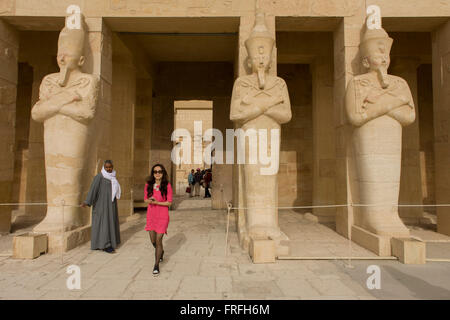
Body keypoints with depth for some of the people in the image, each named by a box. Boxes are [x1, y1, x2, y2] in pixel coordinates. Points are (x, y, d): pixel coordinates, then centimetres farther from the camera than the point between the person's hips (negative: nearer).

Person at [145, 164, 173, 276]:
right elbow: (145, 199, 9)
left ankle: (156, 265, 13)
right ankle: (161, 252, 46)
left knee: (158, 240, -4)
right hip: (151, 215, 4)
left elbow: (169, 202, -9)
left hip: (162, 216, -4)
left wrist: (157, 202, -21)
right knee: (153, 240, 13)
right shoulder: (148, 185, 0)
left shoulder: (167, 185, -10)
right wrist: (149, 200, -14)